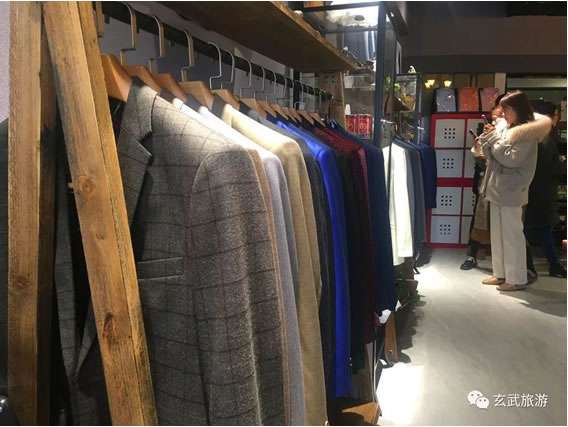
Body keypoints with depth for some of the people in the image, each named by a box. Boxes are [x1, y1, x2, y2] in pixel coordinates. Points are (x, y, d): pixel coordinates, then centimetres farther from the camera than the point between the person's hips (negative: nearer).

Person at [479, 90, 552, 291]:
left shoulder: (528, 133, -10)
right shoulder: (503, 127, 11)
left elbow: (511, 158, -20)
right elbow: (490, 155, 15)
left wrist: (495, 137, -12)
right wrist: (487, 137, -1)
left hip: (511, 191, -8)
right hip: (496, 188, 8)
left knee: (512, 235, -2)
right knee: (497, 235, 13)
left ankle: (517, 279, 7)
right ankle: (500, 273, 24)